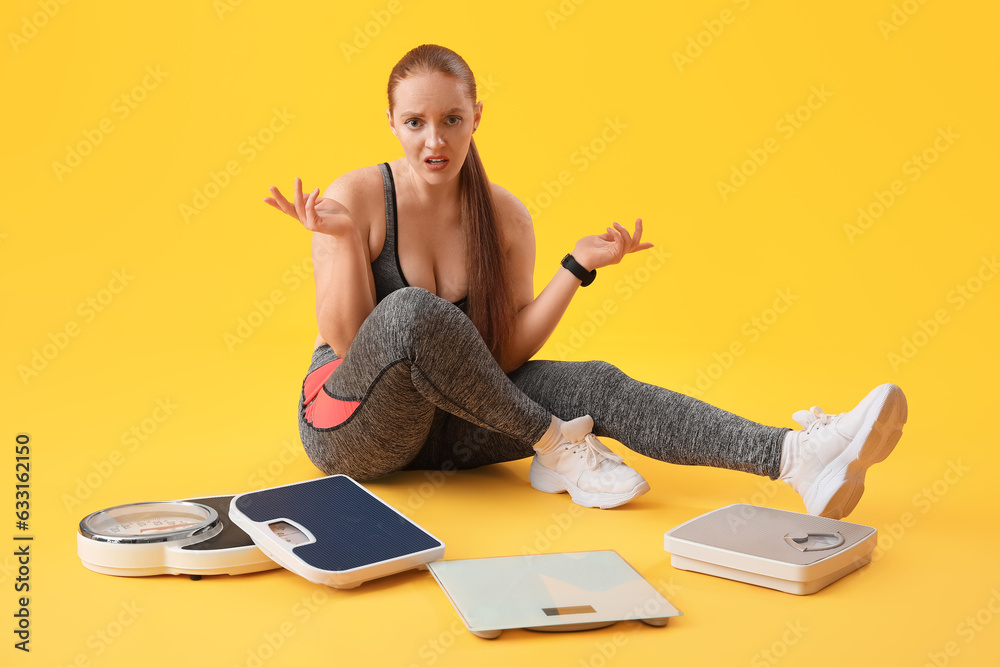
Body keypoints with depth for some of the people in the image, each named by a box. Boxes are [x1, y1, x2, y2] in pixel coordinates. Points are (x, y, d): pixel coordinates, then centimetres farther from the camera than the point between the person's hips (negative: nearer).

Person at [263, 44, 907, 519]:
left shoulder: (505, 216, -1)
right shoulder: (357, 198, -13)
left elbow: (505, 354, -5)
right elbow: (345, 341, -14)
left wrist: (578, 266, -13)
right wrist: (341, 240, -27)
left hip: (451, 420, 3)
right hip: (352, 420, -3)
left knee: (595, 383, -23)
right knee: (413, 311, -36)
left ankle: (800, 456, -36)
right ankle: (556, 447, -20)